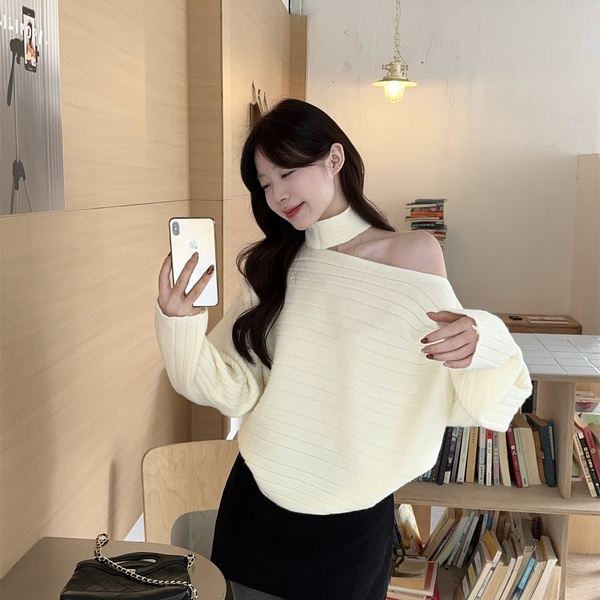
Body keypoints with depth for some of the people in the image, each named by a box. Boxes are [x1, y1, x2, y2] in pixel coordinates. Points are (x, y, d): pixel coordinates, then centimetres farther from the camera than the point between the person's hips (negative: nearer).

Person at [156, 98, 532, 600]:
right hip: (254, 505, 3)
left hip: (352, 522, -3)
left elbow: (461, 396, -7)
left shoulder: (413, 255, -9)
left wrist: (479, 343, -27)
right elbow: (235, 390, -4)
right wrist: (179, 323, -20)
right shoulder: (269, 267, 1)